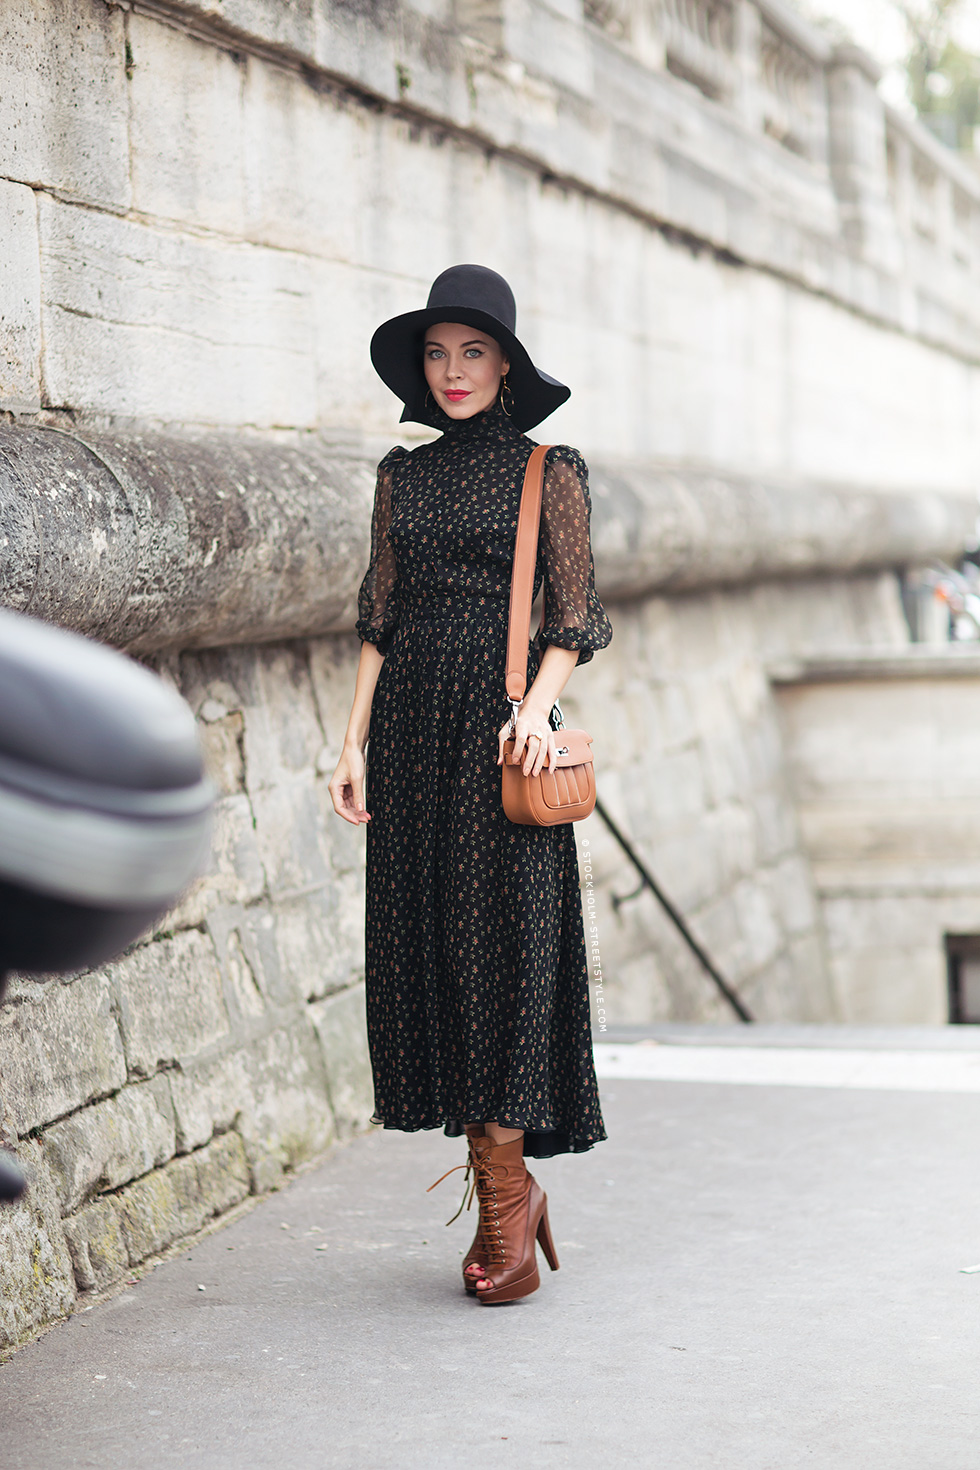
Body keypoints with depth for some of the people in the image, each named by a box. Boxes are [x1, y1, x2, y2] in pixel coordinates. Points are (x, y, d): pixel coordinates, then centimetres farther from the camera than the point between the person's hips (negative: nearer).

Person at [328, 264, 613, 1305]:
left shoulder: (550, 475, 3)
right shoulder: (402, 477, 13)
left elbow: (572, 619, 0)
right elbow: (380, 619, 12)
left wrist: (538, 706, -16)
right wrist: (355, 739, 4)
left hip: (498, 726, -4)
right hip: (410, 727, 4)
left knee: (503, 943, -7)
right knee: (422, 939, 2)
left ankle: (504, 1197, -1)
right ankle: (506, 1192, 11)